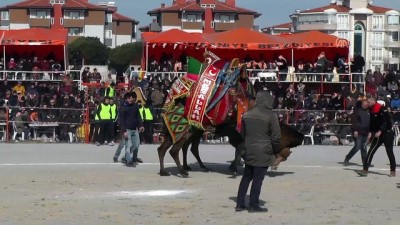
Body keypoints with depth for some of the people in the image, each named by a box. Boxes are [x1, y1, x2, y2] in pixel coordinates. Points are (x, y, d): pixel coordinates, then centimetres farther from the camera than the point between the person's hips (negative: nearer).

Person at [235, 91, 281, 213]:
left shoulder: (247, 114, 6)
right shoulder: (271, 115, -13)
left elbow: (243, 133, 14)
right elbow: (276, 136, -11)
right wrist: (276, 151, 4)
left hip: (249, 152, 6)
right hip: (263, 153, -6)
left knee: (246, 177, 15)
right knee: (258, 179, 1)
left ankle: (240, 204, 16)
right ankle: (253, 205, 7)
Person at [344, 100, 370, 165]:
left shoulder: (368, 112, 10)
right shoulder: (357, 111, -3)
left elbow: (370, 122, 14)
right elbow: (354, 121, -8)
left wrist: (370, 132, 9)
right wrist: (355, 130, -15)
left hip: (365, 133, 5)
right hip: (358, 132, -5)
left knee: (364, 148, 8)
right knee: (357, 147, -9)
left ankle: (365, 161, 12)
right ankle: (347, 159, 3)